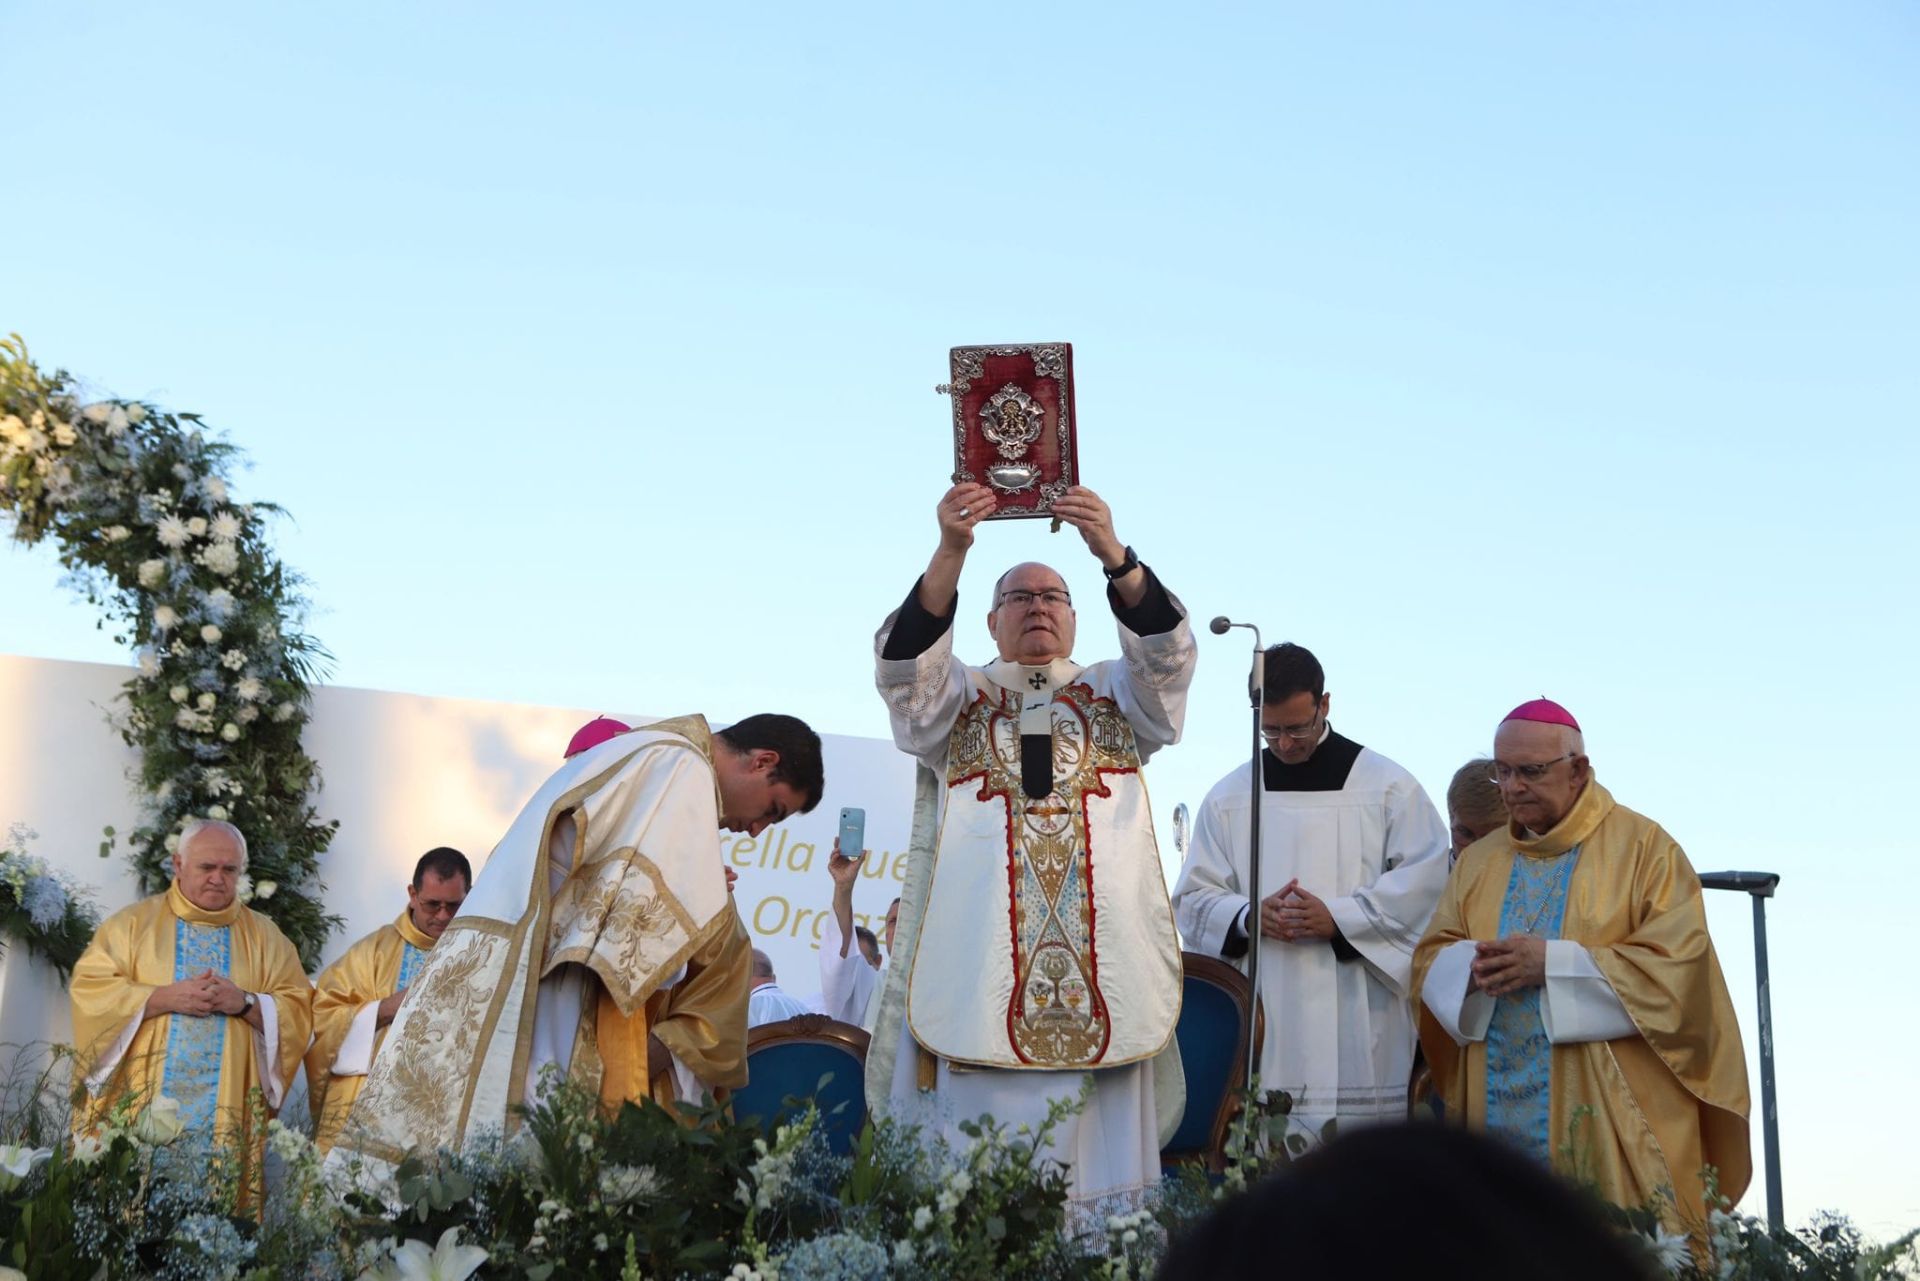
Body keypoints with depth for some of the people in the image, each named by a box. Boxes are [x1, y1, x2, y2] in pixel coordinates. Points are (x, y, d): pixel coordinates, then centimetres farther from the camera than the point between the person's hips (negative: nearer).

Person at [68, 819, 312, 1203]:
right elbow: (89, 990, -3)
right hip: (136, 1110, -1)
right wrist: (164, 998, -13)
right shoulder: (132, 923, 8)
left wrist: (245, 1003, -12)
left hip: (228, 1117, 1)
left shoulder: (265, 937, 12)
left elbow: (298, 1012, 5)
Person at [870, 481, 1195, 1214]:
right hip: (978, 976, -1)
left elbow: (1167, 650, -2)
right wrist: (951, 552, -21)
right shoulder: (956, 698, 16)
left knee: (1097, 1148, -3)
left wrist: (1114, 556, -20)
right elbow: (903, 660, -5)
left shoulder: (1116, 695, 19)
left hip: (1101, 979, 1)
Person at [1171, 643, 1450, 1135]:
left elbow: (1424, 882, -2)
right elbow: (1193, 899, 11)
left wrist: (1338, 918, -14)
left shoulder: (1388, 786, 5)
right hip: (1261, 1016, 2)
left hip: (1357, 1017, -2)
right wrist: (1249, 917, -11)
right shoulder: (1229, 797, 12)